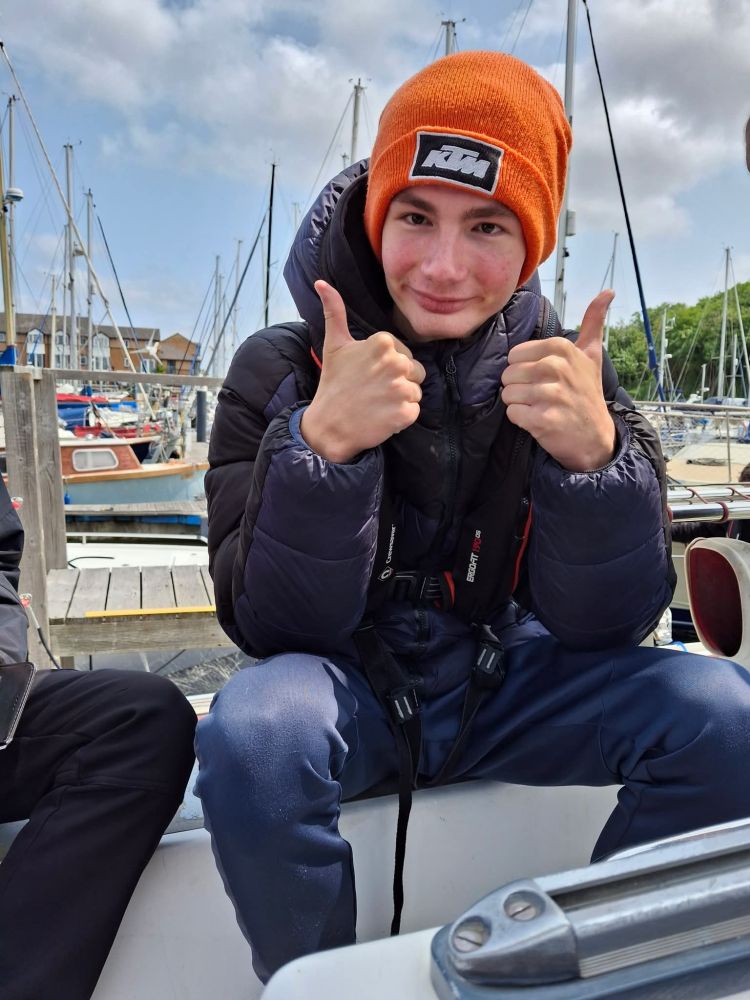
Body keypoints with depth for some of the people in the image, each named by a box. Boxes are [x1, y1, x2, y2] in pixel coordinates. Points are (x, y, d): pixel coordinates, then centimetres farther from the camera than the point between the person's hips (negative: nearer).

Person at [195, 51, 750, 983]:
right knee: (250, 736, -33)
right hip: (345, 691, -2)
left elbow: (603, 625, -10)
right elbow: (272, 626, -16)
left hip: (504, 685, 3)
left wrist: (594, 453, -29)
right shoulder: (279, 371, -12)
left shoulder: (568, 372, -6)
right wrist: (320, 443, -32)